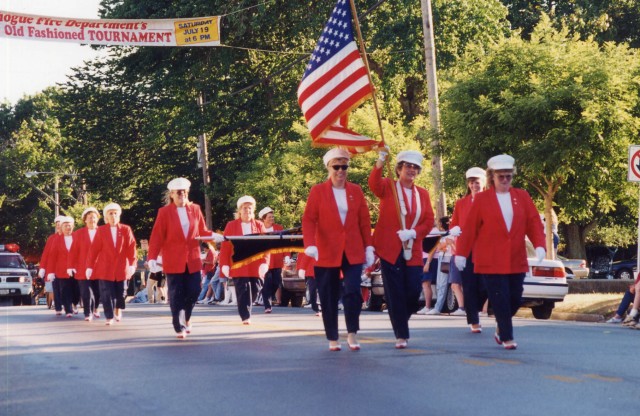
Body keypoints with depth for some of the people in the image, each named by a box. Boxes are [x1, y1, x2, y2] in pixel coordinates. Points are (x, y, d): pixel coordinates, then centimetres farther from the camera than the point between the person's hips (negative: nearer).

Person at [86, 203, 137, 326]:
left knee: (121, 292, 7)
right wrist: (89, 266, -2)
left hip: (121, 267, 1)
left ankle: (118, 309, 35)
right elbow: (94, 249, 1)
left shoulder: (126, 229, 3)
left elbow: (131, 247, -3)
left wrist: (132, 264, -13)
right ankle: (109, 317, 5)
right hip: (105, 268, -1)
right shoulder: (101, 230, 3)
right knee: (107, 293, -3)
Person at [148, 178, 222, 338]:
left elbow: (202, 231, 12)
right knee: (176, 295, 0)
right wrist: (153, 258, -14)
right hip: (173, 261, -3)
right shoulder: (164, 212, -3)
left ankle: (186, 318, 27)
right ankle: (179, 327, 9)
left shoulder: (195, 209, 7)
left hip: (193, 260, 3)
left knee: (194, 291, 2)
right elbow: (157, 237, -6)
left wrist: (213, 235, -9)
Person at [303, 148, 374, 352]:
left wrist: (369, 247, 3)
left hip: (353, 252, 1)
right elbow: (309, 220, -7)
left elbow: (364, 221, 8)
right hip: (327, 253, -1)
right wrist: (310, 245, -20)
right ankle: (333, 339, 15)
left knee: (353, 292, -11)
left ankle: (352, 334, 0)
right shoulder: (318, 191, 0)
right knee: (329, 297, 5)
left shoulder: (356, 191, 7)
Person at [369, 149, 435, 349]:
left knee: (413, 291, -1)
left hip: (413, 252, 3)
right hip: (390, 249, -3)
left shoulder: (423, 193, 12)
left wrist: (413, 233, -13)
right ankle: (401, 335, 5)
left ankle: (401, 320, 27)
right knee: (395, 293, -3)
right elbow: (373, 184, -22)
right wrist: (380, 161, -39)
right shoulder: (388, 187, 2)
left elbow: (429, 221, 7)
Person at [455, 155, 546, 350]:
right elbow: (469, 229, -1)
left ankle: (501, 328, 30)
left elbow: (534, 223, 4)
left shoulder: (522, 196, 9)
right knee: (500, 300, -5)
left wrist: (539, 245, -10)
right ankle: (506, 337, 6)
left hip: (517, 261, 3)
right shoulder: (481, 199, 0)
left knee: (515, 300, 7)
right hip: (491, 262, -3)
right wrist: (461, 253, -3)